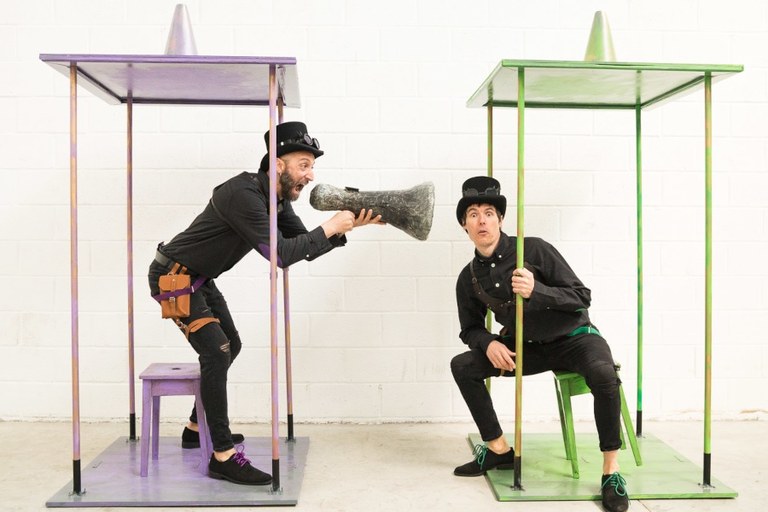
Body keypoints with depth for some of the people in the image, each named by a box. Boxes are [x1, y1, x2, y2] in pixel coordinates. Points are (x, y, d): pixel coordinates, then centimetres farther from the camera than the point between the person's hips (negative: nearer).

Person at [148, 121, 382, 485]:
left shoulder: (277, 200, 2)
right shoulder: (243, 194, -28)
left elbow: (303, 246, 1)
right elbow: (281, 254, -33)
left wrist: (347, 226, -12)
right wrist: (329, 228, -27)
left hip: (200, 279, 10)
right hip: (173, 277, -10)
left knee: (230, 345, 18)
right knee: (216, 351, -19)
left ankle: (197, 428, 33)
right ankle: (223, 457, -14)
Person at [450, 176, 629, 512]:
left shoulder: (534, 249, -17)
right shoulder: (469, 279, -3)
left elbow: (581, 297, -15)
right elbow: (471, 329, 7)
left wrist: (536, 291, -33)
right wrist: (489, 344, -16)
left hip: (573, 337, -4)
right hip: (527, 346, 5)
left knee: (602, 374, -36)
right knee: (462, 366, -8)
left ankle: (611, 471, -18)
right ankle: (499, 450, 4)